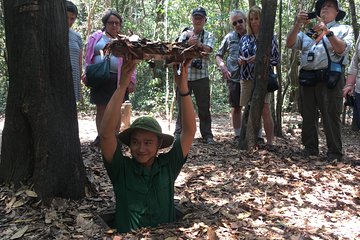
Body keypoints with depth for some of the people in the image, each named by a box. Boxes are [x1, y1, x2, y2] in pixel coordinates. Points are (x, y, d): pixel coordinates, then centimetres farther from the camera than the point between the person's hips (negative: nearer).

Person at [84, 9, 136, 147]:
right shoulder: (96, 37, 12)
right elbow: (89, 58, 11)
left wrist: (131, 80, -1)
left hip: (118, 79, 1)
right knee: (101, 109, 4)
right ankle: (100, 137, 14)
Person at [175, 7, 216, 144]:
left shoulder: (209, 36, 8)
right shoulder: (185, 34, 12)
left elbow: (208, 49, -11)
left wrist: (198, 43, -31)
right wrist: (188, 42, -21)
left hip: (201, 77, -1)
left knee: (204, 107, 3)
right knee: (182, 106, 5)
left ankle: (207, 135, 10)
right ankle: (179, 133, 13)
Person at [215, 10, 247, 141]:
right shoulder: (229, 37, 6)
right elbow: (218, 55, 12)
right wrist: (222, 67, -6)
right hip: (234, 77, 2)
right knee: (236, 108, 9)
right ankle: (238, 136, 21)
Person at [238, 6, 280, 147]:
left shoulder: (269, 37, 1)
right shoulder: (245, 39, 14)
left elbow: (276, 58, -2)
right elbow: (240, 56, 22)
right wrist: (240, 60, -1)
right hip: (246, 79, 5)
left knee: (265, 110, -8)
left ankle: (269, 141, -3)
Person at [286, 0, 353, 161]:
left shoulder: (344, 29, 12)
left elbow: (342, 49, -7)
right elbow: (290, 44, 6)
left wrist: (327, 32, -17)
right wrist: (297, 25, -7)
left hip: (329, 78, -4)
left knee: (331, 116, -6)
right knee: (308, 116, 8)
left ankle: (335, 153, 0)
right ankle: (310, 148, 18)